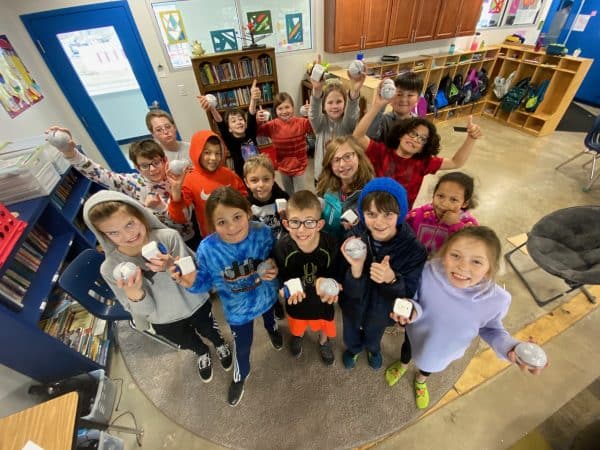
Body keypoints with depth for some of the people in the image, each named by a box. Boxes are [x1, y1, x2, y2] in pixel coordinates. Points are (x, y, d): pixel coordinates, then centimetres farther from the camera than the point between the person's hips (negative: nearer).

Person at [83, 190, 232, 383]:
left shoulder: (169, 237, -29)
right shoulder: (110, 268, -23)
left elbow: (194, 278, -23)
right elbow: (145, 311, -19)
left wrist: (172, 267, -43)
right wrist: (134, 293, -40)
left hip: (196, 304, -1)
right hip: (164, 322, 2)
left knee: (209, 331, 29)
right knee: (190, 343, 31)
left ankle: (220, 344, 65)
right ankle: (203, 353, 67)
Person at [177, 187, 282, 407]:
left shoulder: (263, 232, -31)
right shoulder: (207, 248, -30)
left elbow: (274, 259, -13)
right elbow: (205, 281, -15)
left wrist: (273, 270, -34)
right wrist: (190, 282, -36)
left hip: (266, 295, 1)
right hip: (237, 308, 0)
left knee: (269, 317, 37)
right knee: (242, 346, 24)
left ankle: (272, 328, 78)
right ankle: (240, 376, 60)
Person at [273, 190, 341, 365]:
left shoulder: (331, 243, -33)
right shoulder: (282, 246, -31)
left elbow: (334, 272, -16)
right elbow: (282, 276, -16)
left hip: (322, 298, 0)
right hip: (296, 298, 0)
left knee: (324, 324, 32)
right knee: (297, 325, 34)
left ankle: (324, 342, 69)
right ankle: (297, 336, 72)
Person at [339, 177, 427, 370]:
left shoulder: (414, 249, -30)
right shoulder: (355, 237, -29)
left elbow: (408, 293, -20)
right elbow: (351, 291, -25)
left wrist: (391, 279, -41)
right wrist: (356, 268, -46)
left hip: (381, 310, 0)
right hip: (353, 306, 0)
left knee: (373, 338, 34)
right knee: (351, 337, 32)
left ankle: (373, 349, 70)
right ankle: (353, 349, 67)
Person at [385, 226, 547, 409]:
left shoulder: (498, 299, -33)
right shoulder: (428, 273, -39)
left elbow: (491, 329, -10)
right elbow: (414, 301, -21)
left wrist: (510, 348, -29)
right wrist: (411, 311, -43)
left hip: (445, 351, 2)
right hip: (417, 334, -1)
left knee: (431, 363, 36)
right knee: (407, 349, 35)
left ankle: (420, 380, 74)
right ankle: (403, 365, 74)